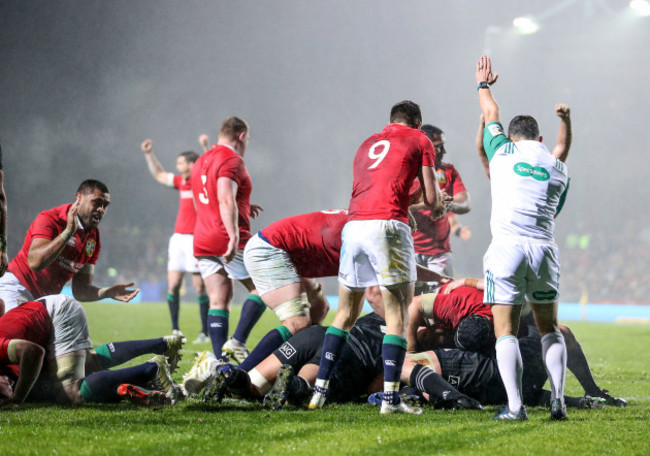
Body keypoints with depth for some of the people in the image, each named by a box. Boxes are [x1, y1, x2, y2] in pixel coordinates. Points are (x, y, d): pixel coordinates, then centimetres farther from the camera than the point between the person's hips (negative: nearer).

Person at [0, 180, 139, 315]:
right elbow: (35, 263, -30)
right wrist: (68, 231, -32)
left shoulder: (94, 239, 7)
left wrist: (107, 292, -14)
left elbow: (80, 290, 6)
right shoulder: (50, 219, -13)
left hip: (46, 300, 8)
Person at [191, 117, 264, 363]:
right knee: (261, 288, 5)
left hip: (202, 241, 8)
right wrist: (234, 235, -31)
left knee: (218, 301, 4)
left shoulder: (201, 162, 20)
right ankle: (237, 341, -9)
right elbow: (225, 199, -23)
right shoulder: (232, 160, -9)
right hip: (228, 241, -8)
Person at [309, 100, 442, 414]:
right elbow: (432, 200, 8)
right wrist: (436, 195, 31)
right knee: (397, 315, -1)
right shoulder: (419, 141, 12)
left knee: (346, 313, 15)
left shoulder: (368, 144, 27)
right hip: (387, 226, -5)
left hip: (353, 224, 5)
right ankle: (390, 397, -8)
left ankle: (319, 390, 13)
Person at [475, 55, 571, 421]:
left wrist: (484, 84, 43)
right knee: (550, 328, 16)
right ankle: (558, 401, 5)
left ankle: (515, 405, -10)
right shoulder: (559, 169, 14)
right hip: (544, 249, 3)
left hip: (507, 247, -3)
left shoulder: (504, 151, 7)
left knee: (506, 331, 0)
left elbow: (491, 114, 26)